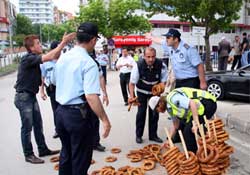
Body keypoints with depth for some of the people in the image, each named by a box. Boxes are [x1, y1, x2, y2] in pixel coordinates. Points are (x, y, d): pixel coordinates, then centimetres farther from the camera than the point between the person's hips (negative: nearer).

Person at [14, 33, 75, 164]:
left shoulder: (35, 59, 6)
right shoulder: (28, 58, -20)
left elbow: (55, 57, 5)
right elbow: (49, 57, -30)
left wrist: (63, 43, -7)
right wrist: (64, 42, -27)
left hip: (31, 96, 9)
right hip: (23, 97, -9)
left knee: (38, 124, 15)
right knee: (27, 127, 1)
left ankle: (43, 149, 27)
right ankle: (28, 155, 14)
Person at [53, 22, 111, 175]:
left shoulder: (62, 58, 5)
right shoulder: (89, 63, -18)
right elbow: (91, 97, -26)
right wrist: (105, 120, -21)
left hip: (61, 111, 8)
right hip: (78, 114, -7)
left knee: (66, 153, 24)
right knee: (80, 159, 9)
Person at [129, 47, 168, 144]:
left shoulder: (161, 65, -25)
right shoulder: (138, 65, -28)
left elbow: (163, 81, -10)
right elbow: (132, 82, -19)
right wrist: (132, 96, -30)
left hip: (155, 91, 2)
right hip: (142, 92, -1)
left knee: (154, 112, 4)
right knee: (141, 112, -3)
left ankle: (153, 135, 19)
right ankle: (138, 135, 13)